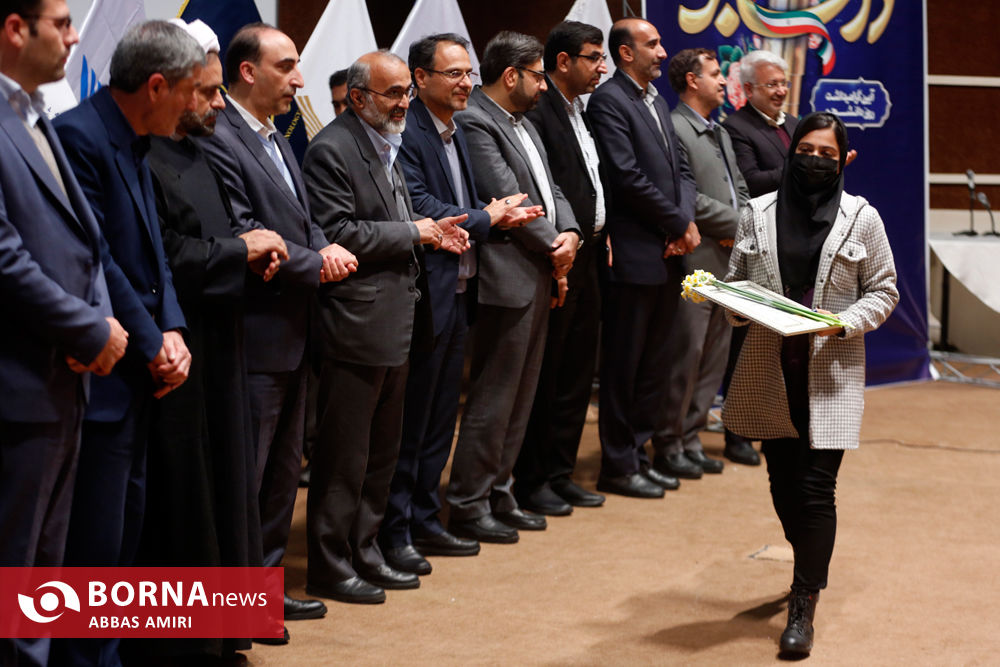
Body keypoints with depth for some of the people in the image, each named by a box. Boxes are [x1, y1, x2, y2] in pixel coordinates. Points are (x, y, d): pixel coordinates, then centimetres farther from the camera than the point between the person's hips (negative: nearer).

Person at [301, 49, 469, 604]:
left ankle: (363, 552, 28)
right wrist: (412, 233, -15)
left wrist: (431, 233, 6)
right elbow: (336, 234, -21)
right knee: (344, 454, -1)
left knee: (382, 450, 17)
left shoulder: (387, 147, 17)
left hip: (394, 323, 10)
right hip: (356, 324, -10)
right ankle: (329, 567, 9)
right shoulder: (331, 150, -14)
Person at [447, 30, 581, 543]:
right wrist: (552, 246, -9)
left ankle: (497, 495, 24)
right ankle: (467, 506, 3)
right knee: (492, 398, -5)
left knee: (519, 397, 15)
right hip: (507, 278, -10)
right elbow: (506, 198, -19)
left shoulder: (524, 125, 18)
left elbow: (550, 189, 16)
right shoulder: (475, 123, -14)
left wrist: (570, 232, -3)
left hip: (540, 278, 10)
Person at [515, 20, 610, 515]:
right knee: (543, 375, -1)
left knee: (576, 373, 14)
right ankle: (530, 481, 9)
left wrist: (599, 236, 11)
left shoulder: (578, 114, 16)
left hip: (585, 259, 10)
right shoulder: (538, 112, -15)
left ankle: (560, 473, 24)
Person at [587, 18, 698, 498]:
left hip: (668, 254, 9)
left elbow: (681, 169, 16)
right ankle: (617, 466, 7)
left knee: (655, 362, 13)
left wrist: (687, 221, -3)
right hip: (634, 254, -8)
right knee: (623, 365, 0)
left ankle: (637, 453, 23)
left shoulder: (657, 102, 18)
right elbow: (628, 176, -17)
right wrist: (679, 225, -10)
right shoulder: (609, 100, -10)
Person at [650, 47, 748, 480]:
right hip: (696, 261, -9)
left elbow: (739, 189, 21)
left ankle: (690, 438, 19)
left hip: (727, 261, 9)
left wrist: (740, 227, 2)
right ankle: (668, 443, 5)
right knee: (685, 352, -5)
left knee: (714, 355, 11)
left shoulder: (720, 133, 20)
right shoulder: (674, 129, -11)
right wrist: (737, 223, -10)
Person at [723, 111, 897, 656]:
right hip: (769, 369, 3)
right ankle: (812, 567, 37)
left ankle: (803, 607, -1)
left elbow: (883, 291, 4)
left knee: (817, 488, -7)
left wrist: (844, 323, -13)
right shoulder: (758, 213, 6)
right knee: (783, 478, 11)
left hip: (831, 372, -3)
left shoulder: (861, 218, 1)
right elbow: (734, 283, 11)